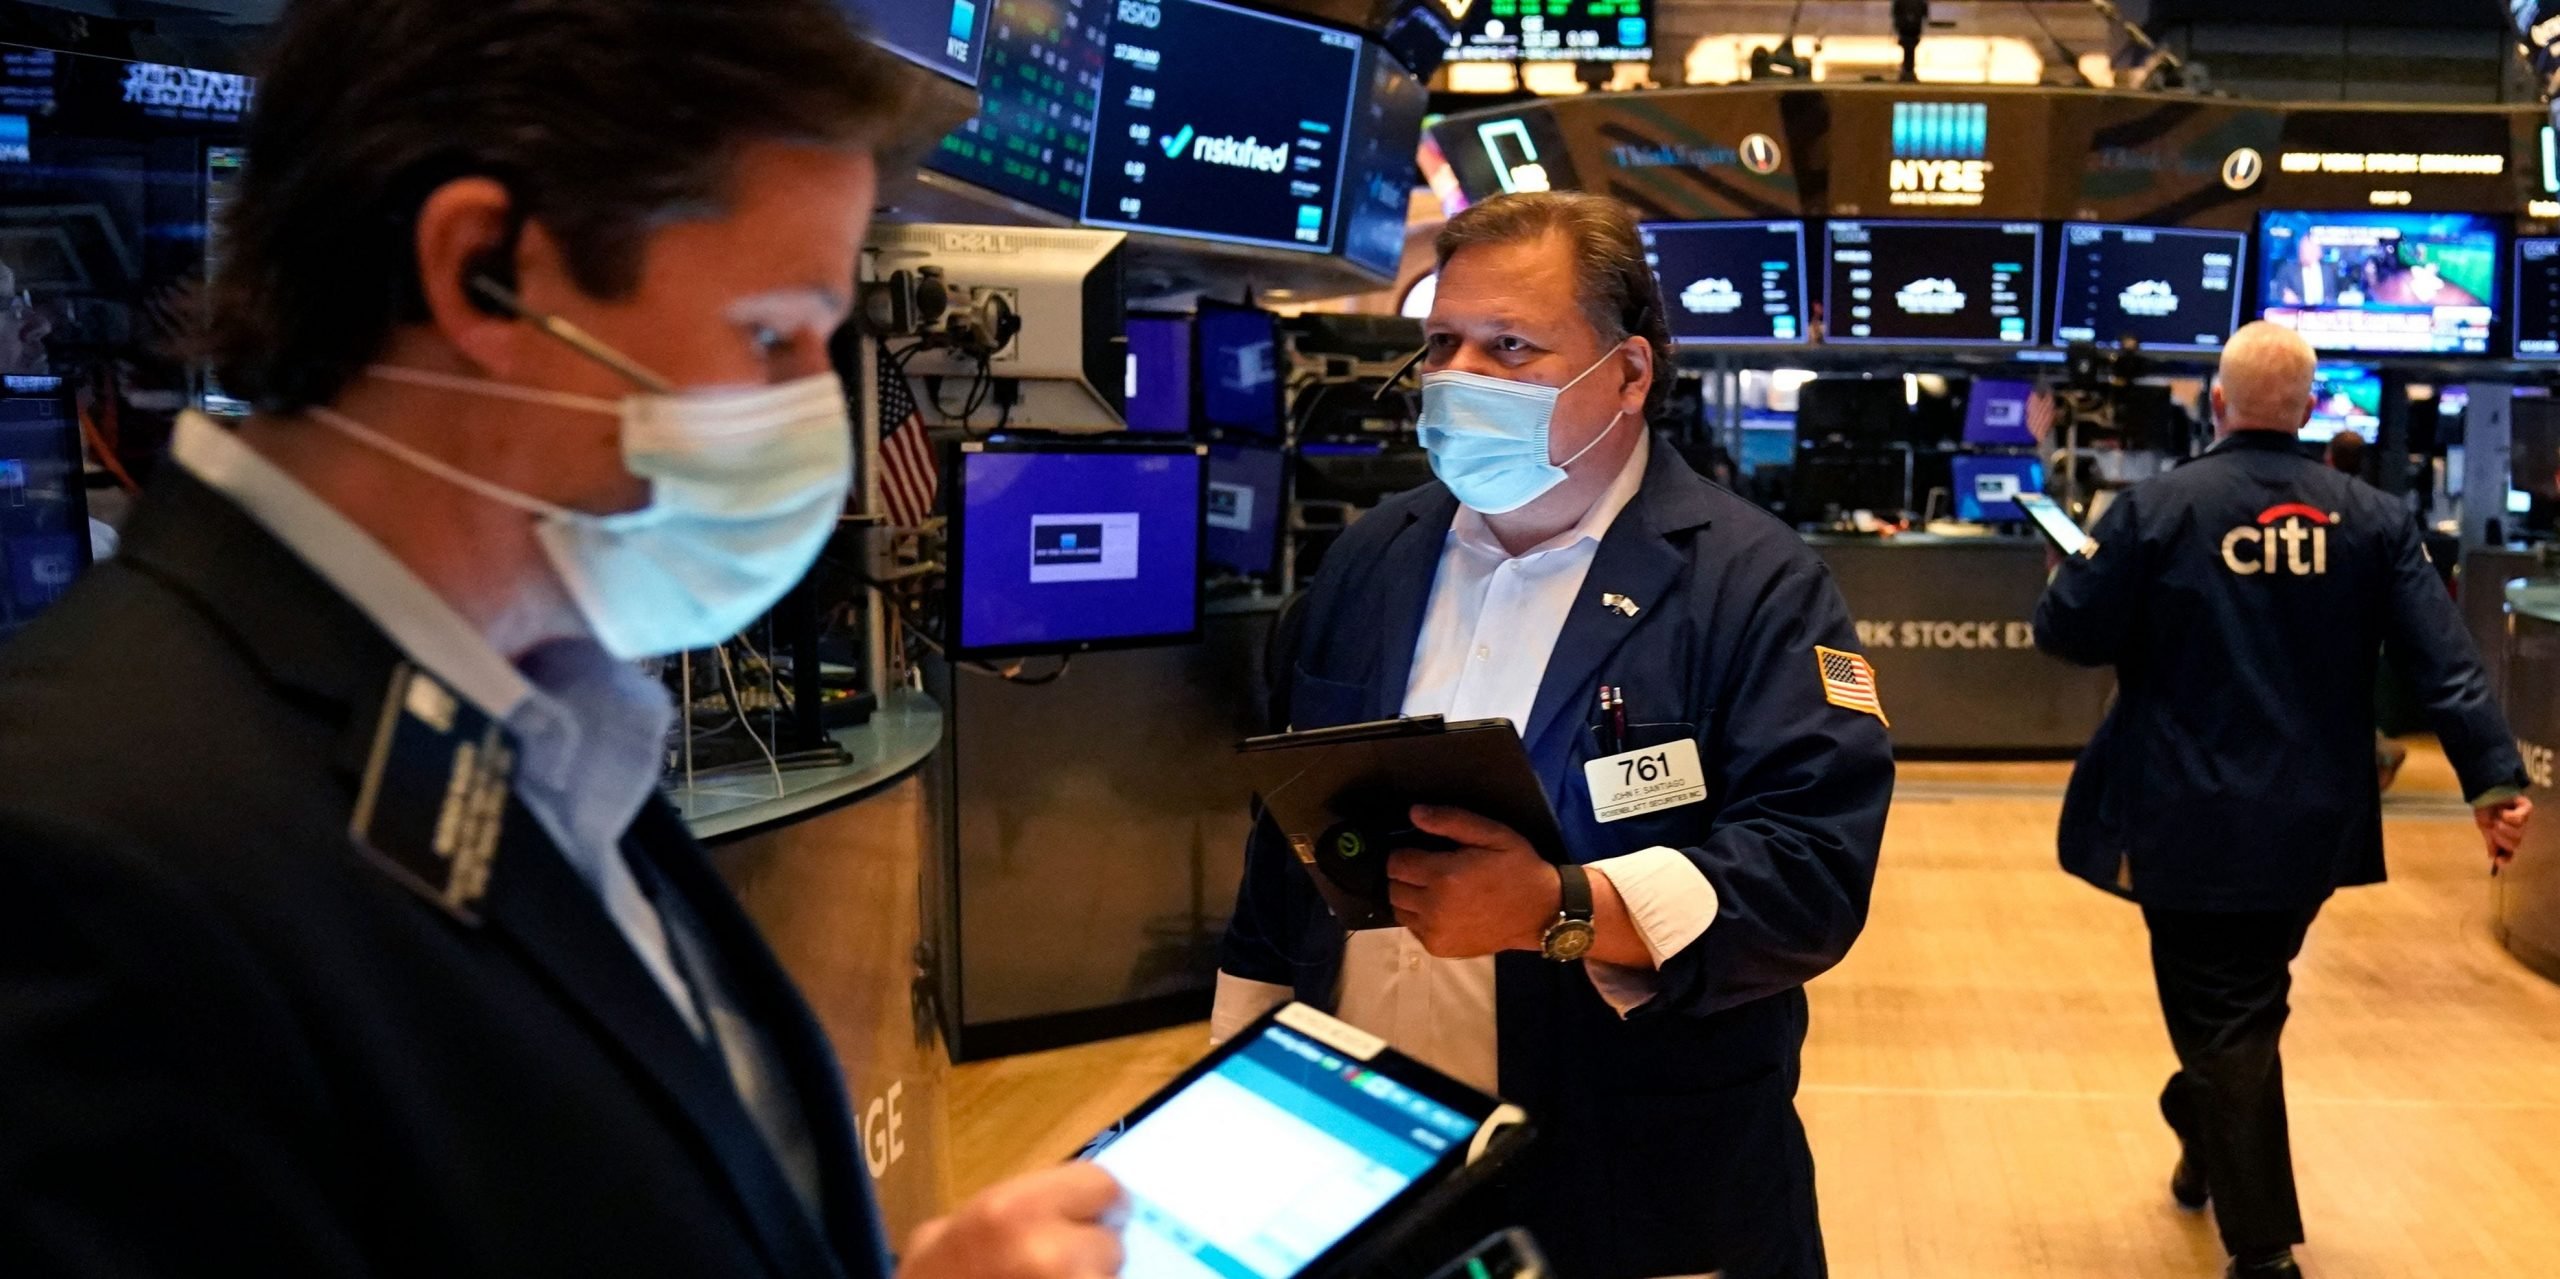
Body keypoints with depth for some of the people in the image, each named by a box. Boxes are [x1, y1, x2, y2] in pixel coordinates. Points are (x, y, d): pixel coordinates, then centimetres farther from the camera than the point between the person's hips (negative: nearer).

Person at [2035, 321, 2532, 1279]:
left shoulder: (2160, 509, -10)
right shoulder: (2372, 518, -1)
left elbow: (2067, 634, -6)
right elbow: (2443, 658, -6)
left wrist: (2077, 578, 15)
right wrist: (2494, 776, -7)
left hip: (2192, 820, -4)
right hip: (2312, 821, 4)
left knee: (2222, 1021, 4)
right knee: (2246, 1002, 24)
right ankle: (2208, 1152, 42)